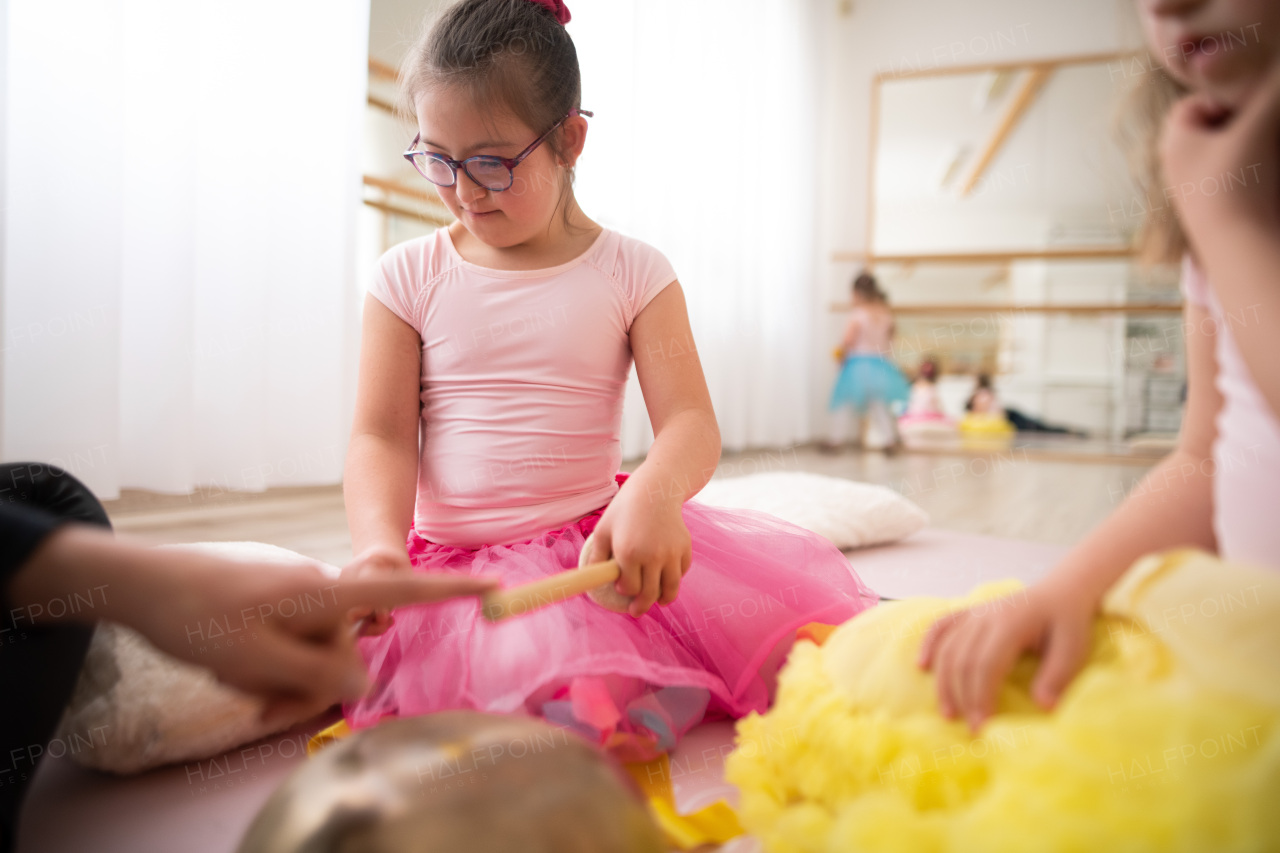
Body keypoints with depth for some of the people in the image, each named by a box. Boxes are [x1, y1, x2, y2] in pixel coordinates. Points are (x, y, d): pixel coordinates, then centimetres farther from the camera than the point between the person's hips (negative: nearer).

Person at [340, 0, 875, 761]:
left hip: (599, 535, 1)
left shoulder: (632, 272, 2)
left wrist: (654, 495, -32)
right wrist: (379, 544, -22)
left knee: (787, 597, -18)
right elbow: (382, 437, -1)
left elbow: (689, 422, -8)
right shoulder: (409, 278, 4)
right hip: (454, 560, -1)